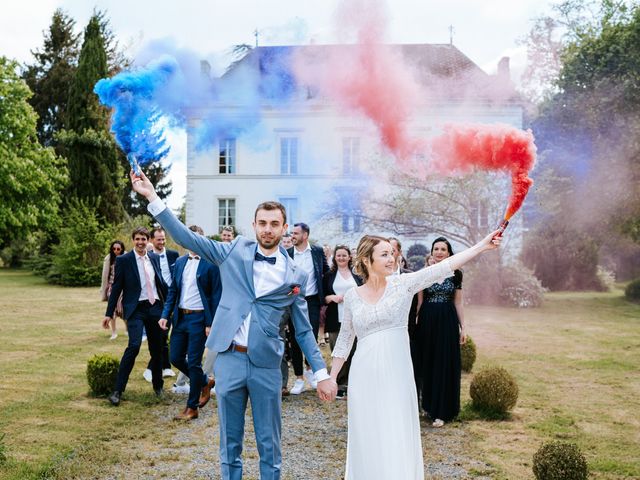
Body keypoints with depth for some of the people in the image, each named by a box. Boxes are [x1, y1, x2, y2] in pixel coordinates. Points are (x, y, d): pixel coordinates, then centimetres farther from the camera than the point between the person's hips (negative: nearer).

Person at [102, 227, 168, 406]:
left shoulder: (154, 257, 8)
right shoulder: (124, 260, -4)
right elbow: (116, 288, -2)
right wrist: (109, 313, -4)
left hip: (155, 307, 4)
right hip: (135, 309, -4)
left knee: (157, 348, 9)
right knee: (134, 346, -19)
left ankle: (158, 386, 27)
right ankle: (118, 390, -11)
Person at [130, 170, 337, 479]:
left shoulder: (294, 276, 3)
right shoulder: (234, 252, 3)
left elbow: (303, 330, 8)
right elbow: (187, 238, 0)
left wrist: (322, 373, 2)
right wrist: (153, 198, -8)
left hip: (267, 365, 0)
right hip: (229, 360, 1)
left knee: (269, 445, 9)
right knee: (230, 442, 12)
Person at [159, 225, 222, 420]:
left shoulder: (211, 264, -9)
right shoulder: (180, 262, 10)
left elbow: (216, 295, -9)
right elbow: (173, 290, 14)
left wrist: (211, 323, -14)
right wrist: (166, 315, 3)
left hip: (199, 318, -6)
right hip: (180, 317, 6)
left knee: (194, 363, -1)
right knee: (175, 358, 10)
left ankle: (192, 408, 13)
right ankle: (205, 381, 34)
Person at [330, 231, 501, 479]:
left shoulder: (402, 284, -1)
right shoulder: (352, 295, 3)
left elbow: (443, 267, -11)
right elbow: (345, 338, 12)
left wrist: (481, 246, -20)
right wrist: (331, 377, 12)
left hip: (396, 374, -1)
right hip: (365, 375, 1)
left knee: (398, 438, 2)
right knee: (367, 440, 7)